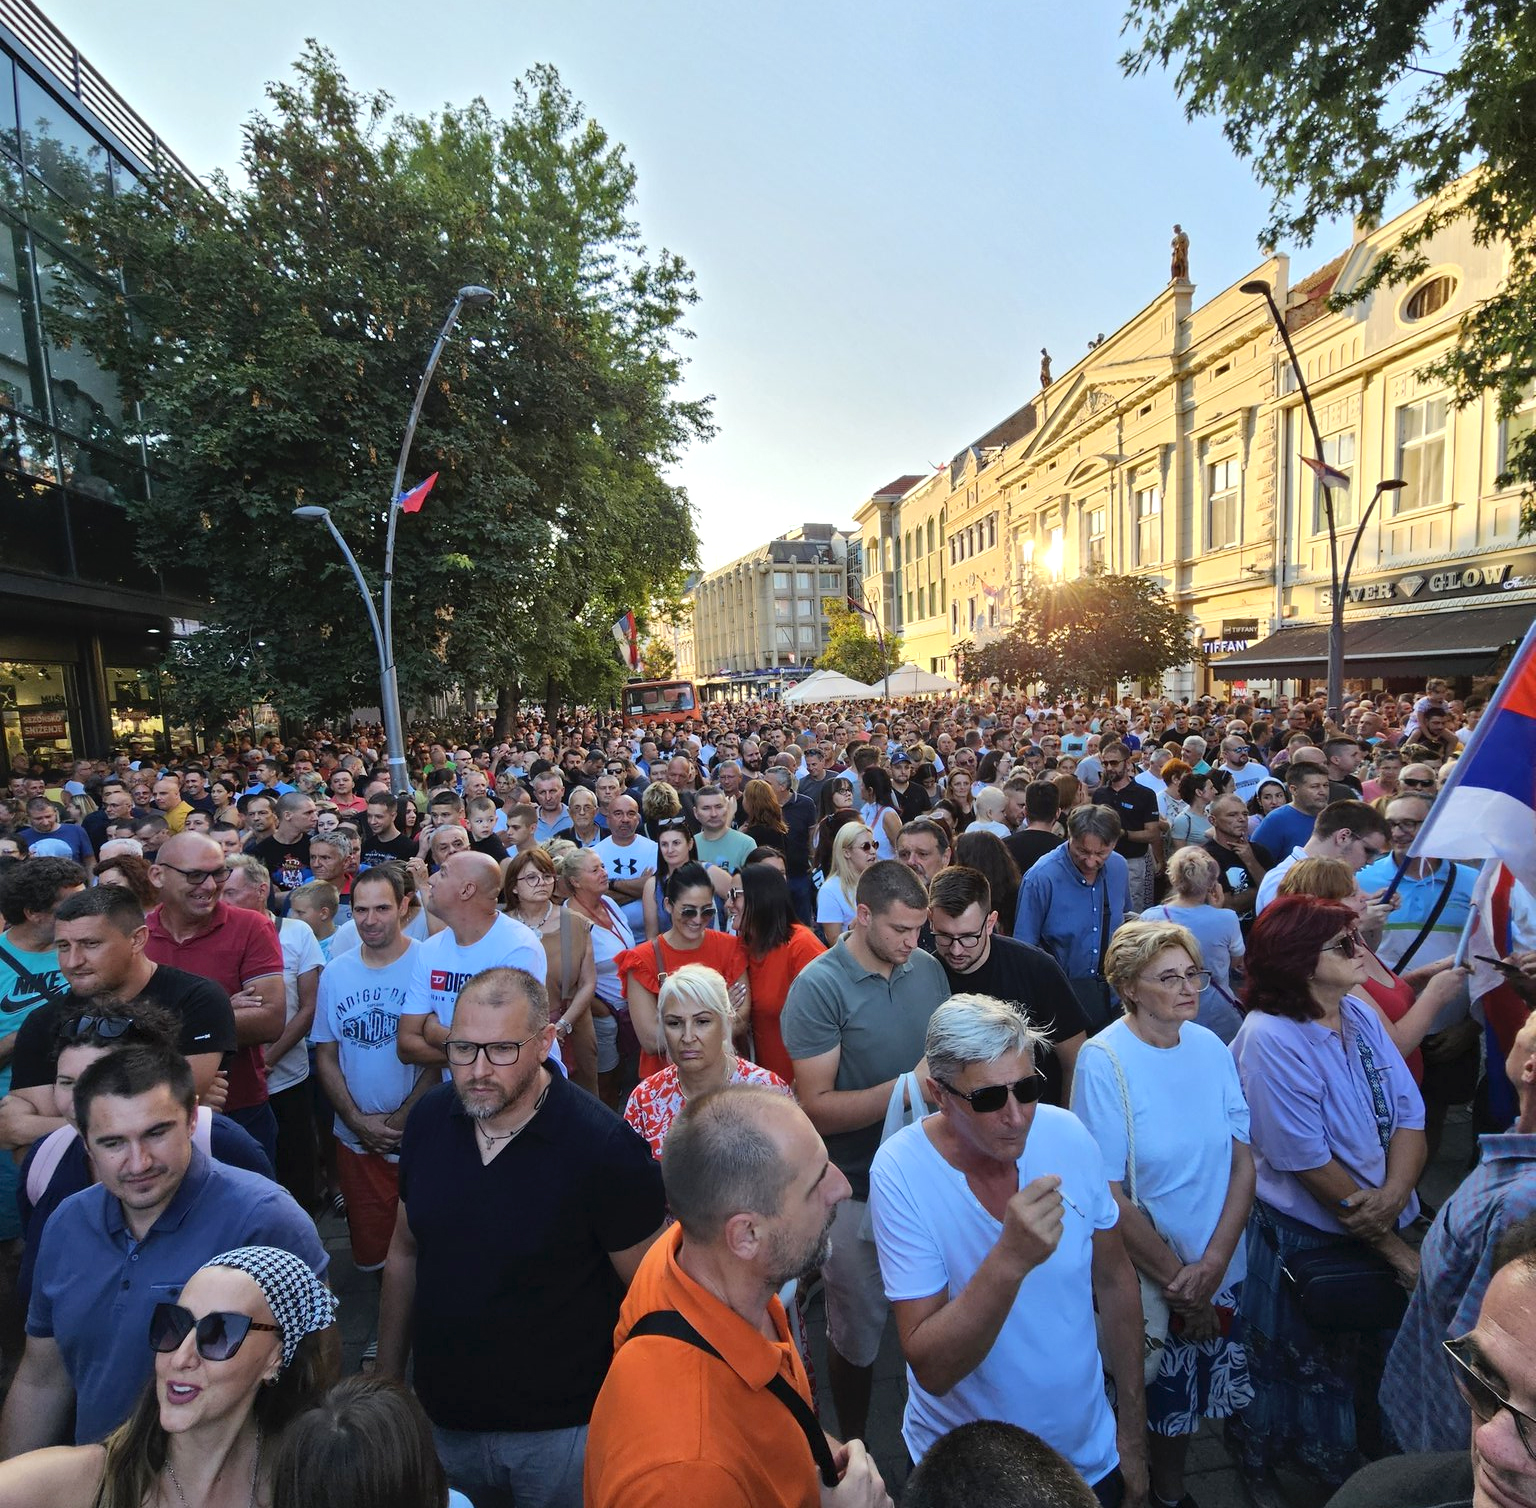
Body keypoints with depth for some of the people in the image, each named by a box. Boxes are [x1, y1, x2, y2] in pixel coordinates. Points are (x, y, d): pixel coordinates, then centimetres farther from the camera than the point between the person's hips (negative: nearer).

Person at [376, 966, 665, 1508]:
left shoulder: (605, 1147, -27)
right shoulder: (429, 1118, -10)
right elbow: (404, 1255, 5)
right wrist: (387, 1382, 10)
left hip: (560, 1430, -4)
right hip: (442, 1419, 5)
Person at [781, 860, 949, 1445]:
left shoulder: (929, 969, -2)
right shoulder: (819, 986, -20)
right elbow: (817, 1106, -21)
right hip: (858, 1190, -4)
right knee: (857, 1331, 16)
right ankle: (853, 1448, 44)